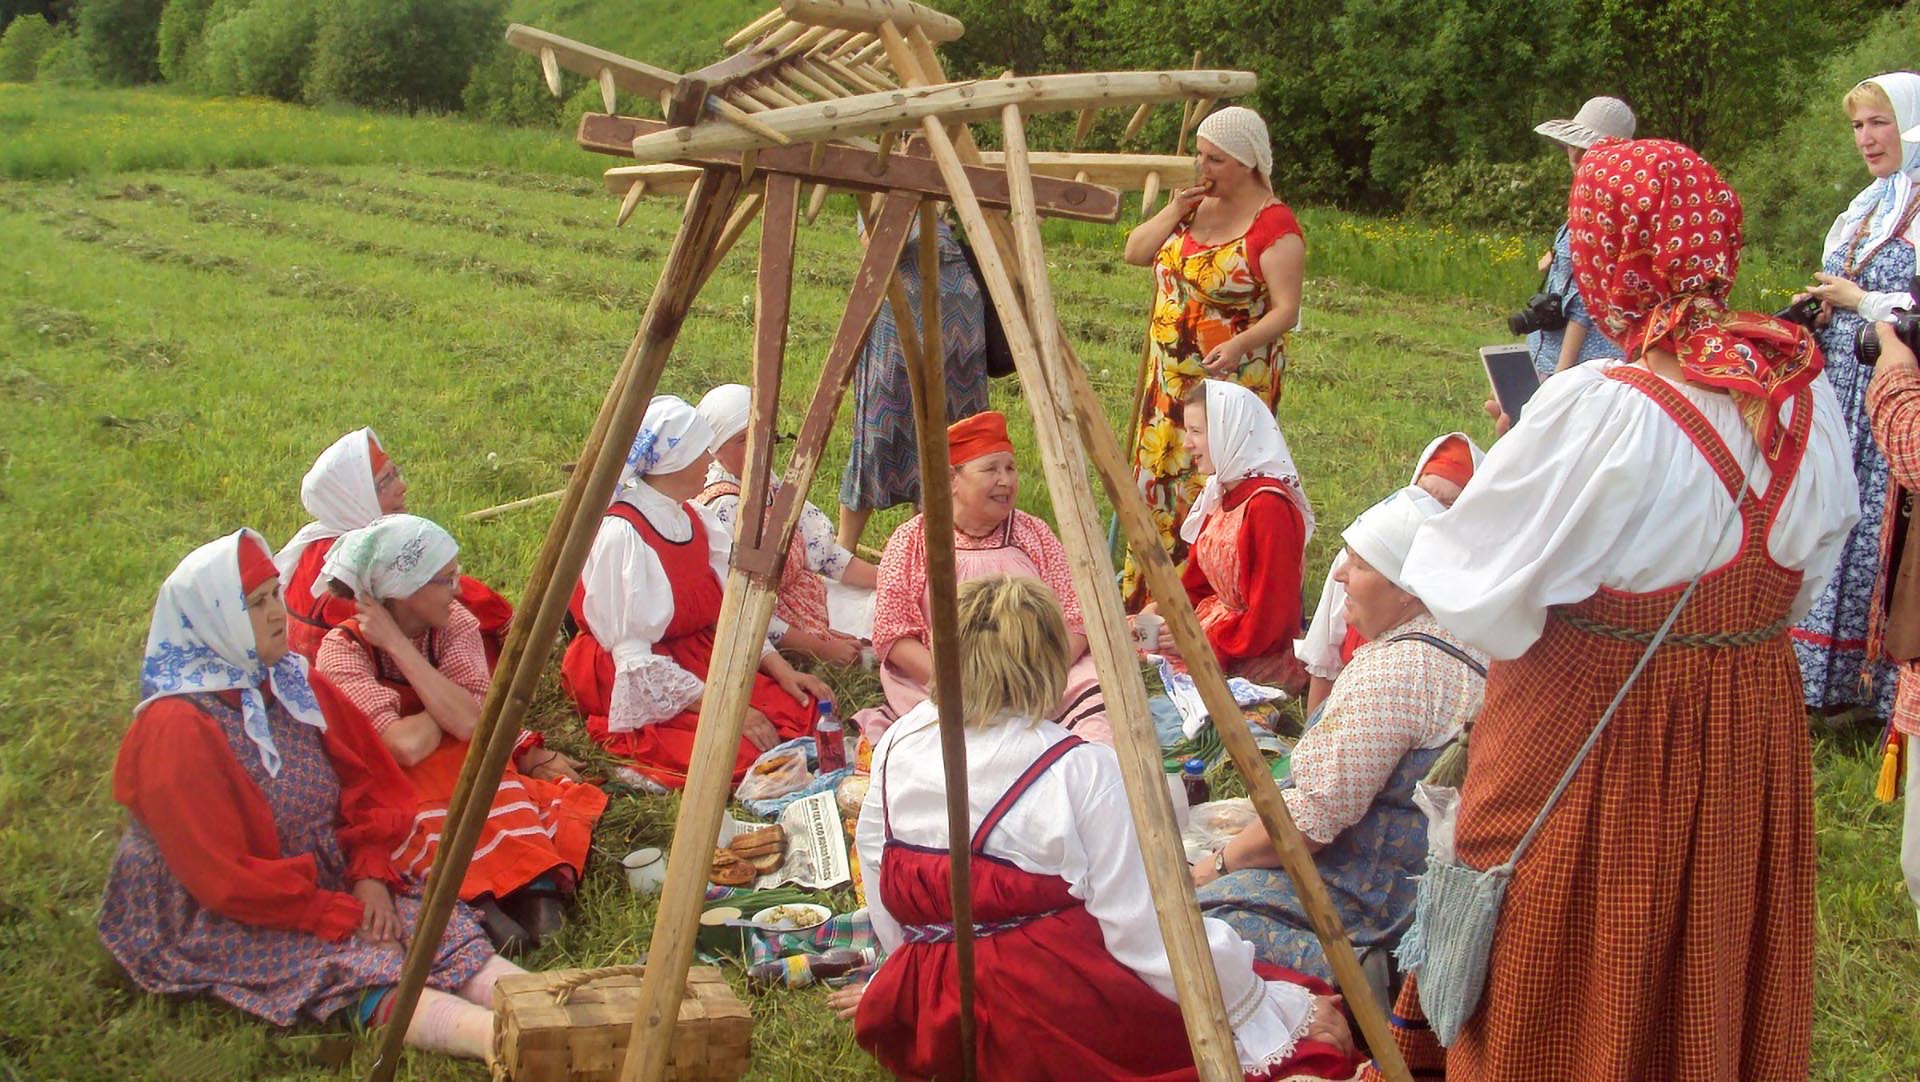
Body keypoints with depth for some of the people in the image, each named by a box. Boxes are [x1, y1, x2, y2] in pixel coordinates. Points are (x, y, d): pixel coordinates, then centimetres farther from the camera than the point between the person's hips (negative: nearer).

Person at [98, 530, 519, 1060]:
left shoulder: (297, 688, 5)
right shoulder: (176, 728, -17)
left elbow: (371, 786, 10)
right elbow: (223, 877, -18)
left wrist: (370, 876, -7)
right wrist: (341, 914, -19)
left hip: (328, 884, 7)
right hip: (221, 924, -7)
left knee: (448, 934, -19)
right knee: (366, 967, -31)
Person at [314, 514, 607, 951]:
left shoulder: (455, 623, -2)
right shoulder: (343, 650, -14)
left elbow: (471, 722, -19)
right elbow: (407, 744, -28)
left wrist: (398, 644, -18)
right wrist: (449, 708, -8)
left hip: (465, 772, 4)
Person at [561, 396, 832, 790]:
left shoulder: (691, 518, 7)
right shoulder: (620, 534, -19)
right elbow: (635, 659, -22)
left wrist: (781, 669, -4)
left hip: (703, 665, 8)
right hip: (644, 698, -8)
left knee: (802, 711, -11)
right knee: (743, 754, -27)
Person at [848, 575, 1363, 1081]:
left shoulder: (896, 747, 3)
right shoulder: (1083, 772, -12)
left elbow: (886, 911, 13)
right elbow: (1149, 935, -13)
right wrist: (1284, 1012, -3)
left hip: (931, 1024, 6)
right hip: (1063, 1027, -6)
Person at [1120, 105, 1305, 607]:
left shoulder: (1274, 224, -13)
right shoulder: (1194, 205, 8)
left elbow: (1286, 309, -17)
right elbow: (1135, 253, 10)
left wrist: (1240, 344, -34)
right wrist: (1174, 211, -6)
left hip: (1234, 379, -7)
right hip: (1172, 378, 7)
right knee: (1161, 481, 11)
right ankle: (1148, 589, 21)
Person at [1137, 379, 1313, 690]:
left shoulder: (1267, 505, -21)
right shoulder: (1220, 494, 8)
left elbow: (1270, 618, -22)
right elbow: (1198, 581, 16)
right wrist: (1163, 607, -1)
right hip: (1218, 622, 10)